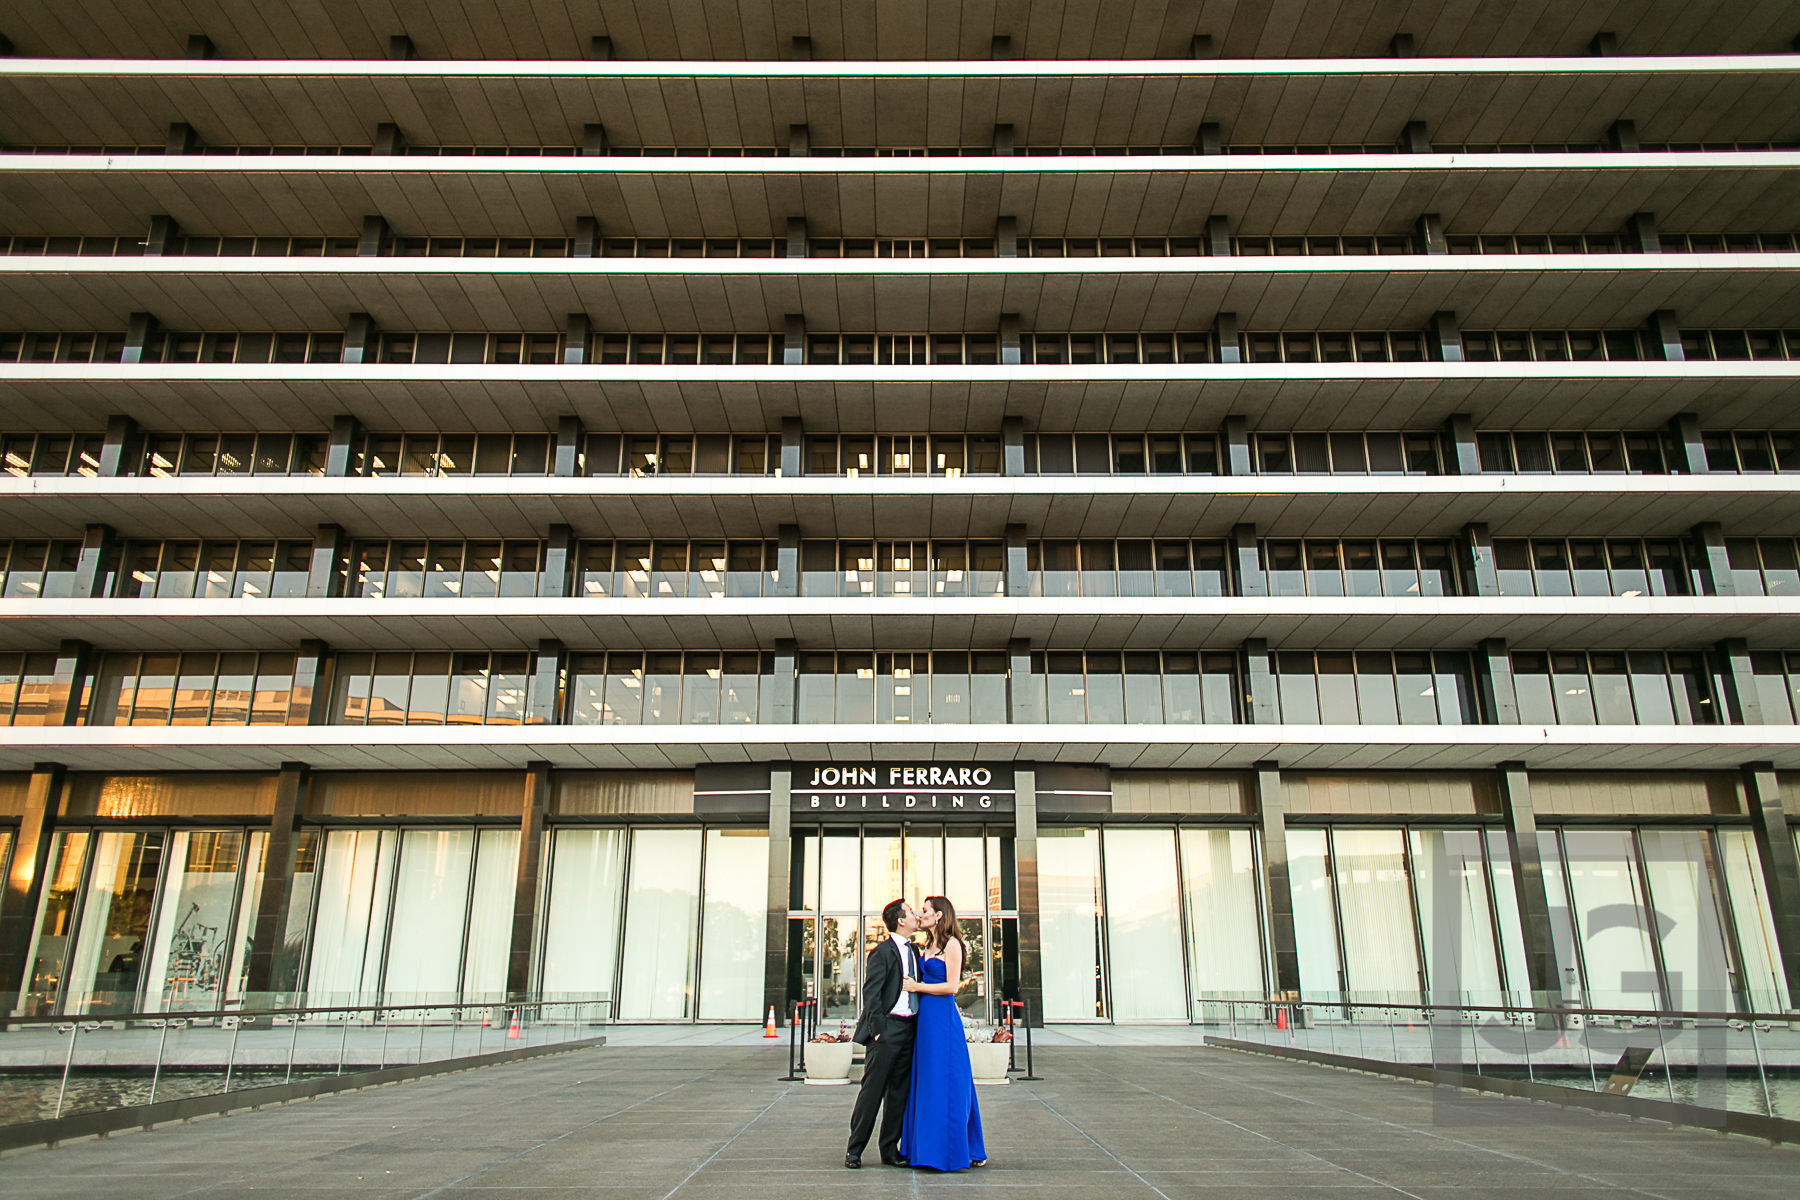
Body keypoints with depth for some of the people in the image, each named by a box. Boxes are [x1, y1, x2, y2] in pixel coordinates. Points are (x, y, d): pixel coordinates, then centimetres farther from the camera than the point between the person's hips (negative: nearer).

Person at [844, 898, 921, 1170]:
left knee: (899, 1093, 11)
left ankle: (890, 1150, 21)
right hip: (887, 1028, -7)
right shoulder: (883, 952, -11)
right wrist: (878, 1031, -16)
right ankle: (854, 1150, 9)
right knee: (872, 1091, -1)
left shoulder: (913, 951, 13)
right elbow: (870, 994, -14)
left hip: (908, 1029, 7)